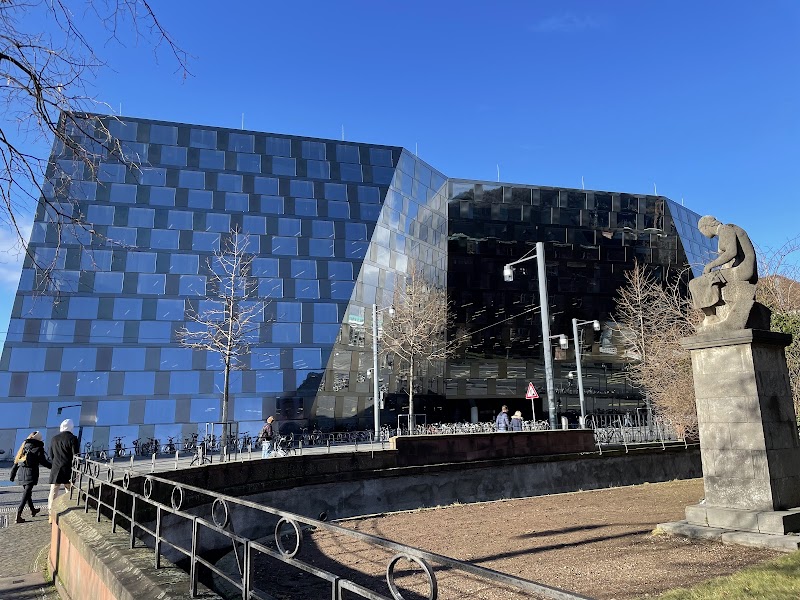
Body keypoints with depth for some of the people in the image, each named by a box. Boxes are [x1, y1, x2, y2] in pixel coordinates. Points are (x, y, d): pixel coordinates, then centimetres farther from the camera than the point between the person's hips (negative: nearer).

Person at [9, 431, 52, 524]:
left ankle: (32, 510, 37)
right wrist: (53, 466, 4)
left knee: (27, 492, 20)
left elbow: (16, 460, 14)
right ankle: (18, 516, -10)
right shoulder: (37, 447, -5)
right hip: (31, 472, -7)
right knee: (26, 494, -5)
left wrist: (13, 474, 19)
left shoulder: (24, 446, 13)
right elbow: (43, 461, -8)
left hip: (21, 471, 7)